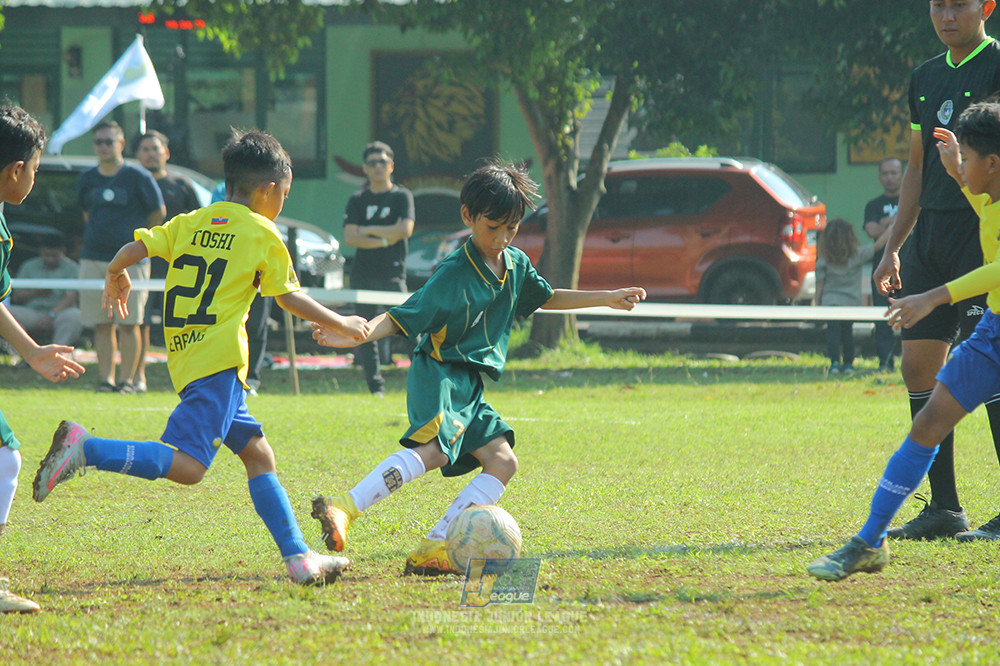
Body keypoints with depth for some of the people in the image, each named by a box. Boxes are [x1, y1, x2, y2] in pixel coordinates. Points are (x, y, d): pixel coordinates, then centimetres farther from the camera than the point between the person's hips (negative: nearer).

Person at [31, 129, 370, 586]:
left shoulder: (189, 223, 17)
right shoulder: (262, 234, 3)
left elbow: (134, 248, 8)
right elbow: (290, 298, 9)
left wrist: (116, 276, 30)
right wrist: (341, 325, 23)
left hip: (185, 356, 8)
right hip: (219, 358, -8)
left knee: (256, 453, 13)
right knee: (187, 465, -19)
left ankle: (298, 556, 11)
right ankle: (85, 448, -31)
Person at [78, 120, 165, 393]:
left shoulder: (138, 178, -3)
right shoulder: (88, 179, 10)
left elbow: (159, 212, 6)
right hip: (93, 258, 4)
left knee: (129, 323, -3)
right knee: (102, 324, 3)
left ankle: (126, 379, 1)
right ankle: (105, 379, 6)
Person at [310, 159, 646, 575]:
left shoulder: (515, 264, 11)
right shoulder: (454, 275, -14)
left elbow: (544, 298, 31)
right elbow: (402, 318, -17)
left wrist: (607, 299, 33)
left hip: (469, 387, 9)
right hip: (439, 373, -9)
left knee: (502, 462, -2)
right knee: (433, 449, -33)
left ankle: (433, 550, -8)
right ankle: (344, 509, -46)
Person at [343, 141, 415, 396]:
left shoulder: (402, 196, 4)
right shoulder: (357, 200, 10)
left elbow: (405, 230, -11)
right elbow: (350, 237, -2)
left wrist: (370, 230, -7)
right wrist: (384, 241, -12)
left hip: (392, 273, -3)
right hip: (363, 274, 3)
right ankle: (375, 386, 7)